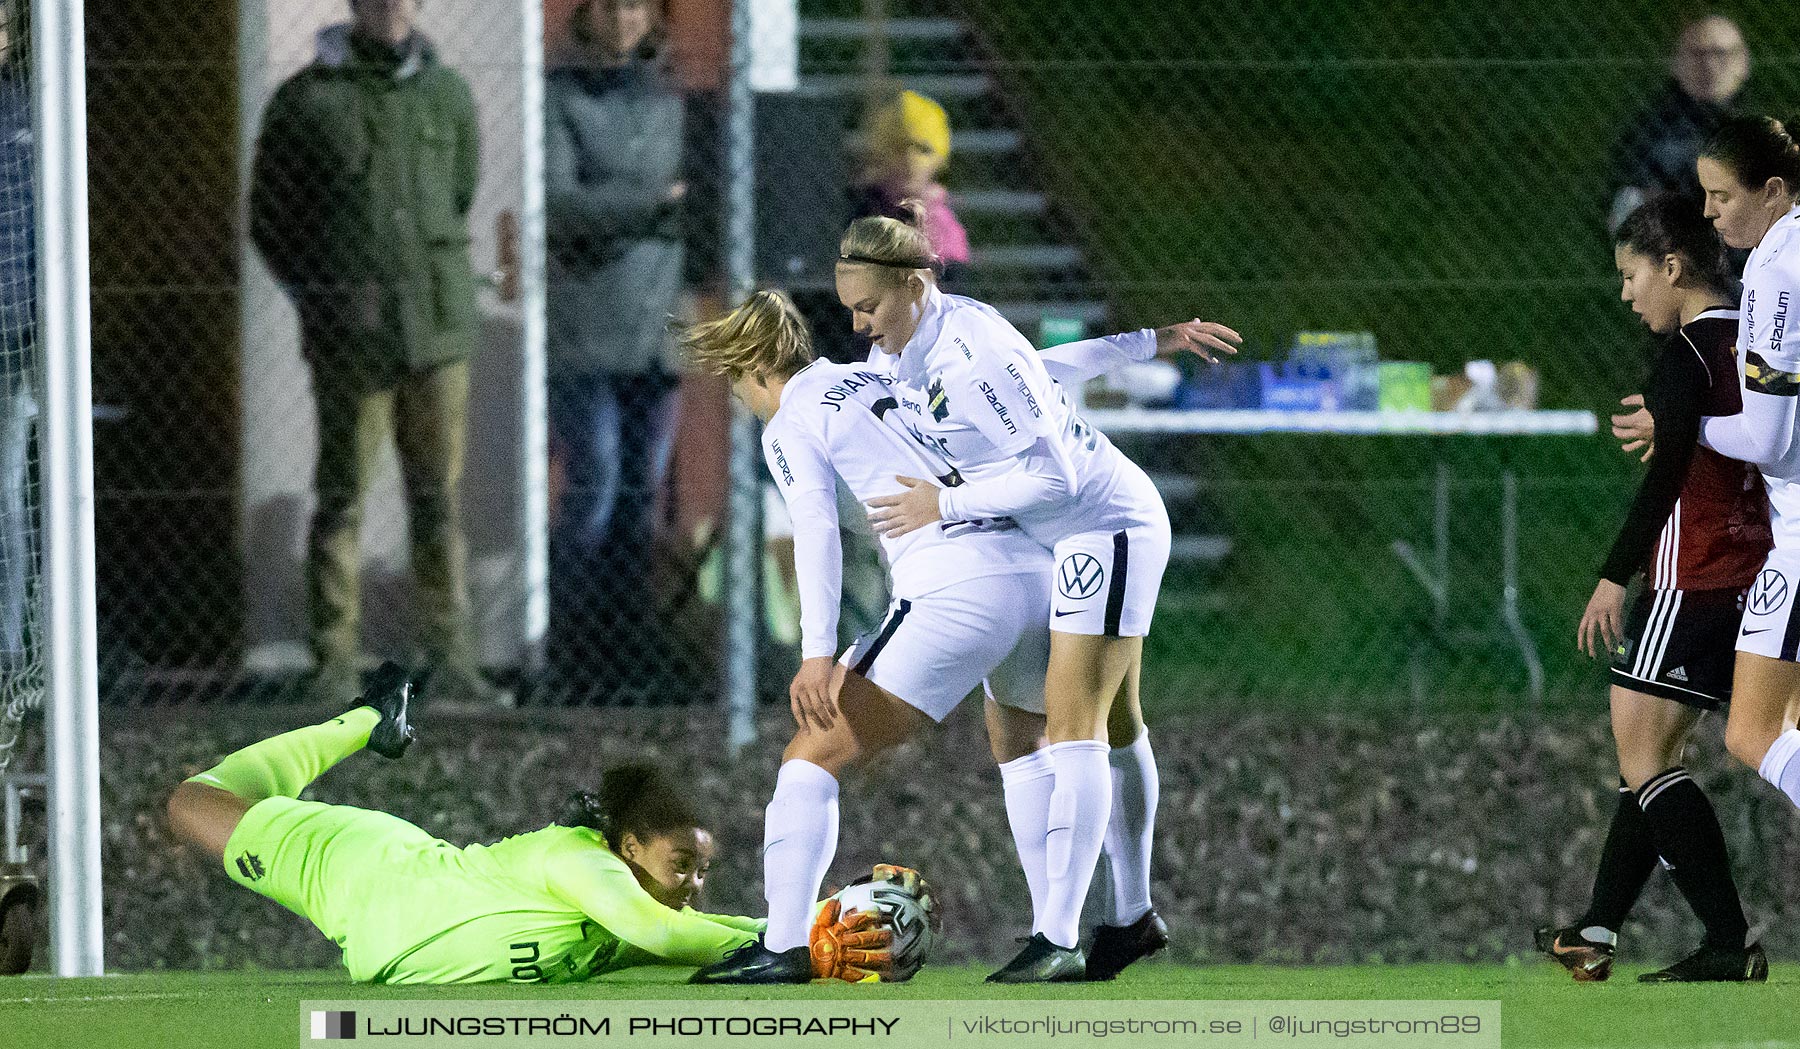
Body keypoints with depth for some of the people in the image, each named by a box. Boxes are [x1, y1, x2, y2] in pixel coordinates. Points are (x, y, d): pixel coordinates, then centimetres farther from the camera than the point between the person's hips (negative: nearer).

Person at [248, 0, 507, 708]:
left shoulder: (447, 96, 8)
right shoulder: (307, 101, -2)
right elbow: (269, 219, 5)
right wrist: (319, 296, 0)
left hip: (439, 329, 3)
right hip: (352, 335, -3)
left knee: (440, 502, 4)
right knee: (343, 501, -1)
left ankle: (452, 661, 8)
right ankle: (335, 669, 2)